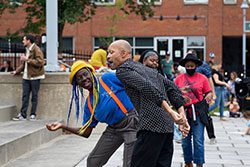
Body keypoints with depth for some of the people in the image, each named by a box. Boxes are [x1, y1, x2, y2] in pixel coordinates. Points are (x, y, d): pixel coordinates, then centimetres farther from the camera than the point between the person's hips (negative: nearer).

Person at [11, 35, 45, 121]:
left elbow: (40, 62, -21)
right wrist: (17, 71, 21)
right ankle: (22, 115, 8)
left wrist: (27, 59, -20)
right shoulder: (27, 50, 17)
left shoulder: (36, 50, -11)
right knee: (25, 96, 6)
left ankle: (33, 115, 9)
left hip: (34, 76, -8)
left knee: (34, 96, 2)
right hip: (26, 76, 8)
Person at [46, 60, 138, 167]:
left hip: (131, 123, -6)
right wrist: (63, 126, 4)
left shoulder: (108, 79, -10)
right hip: (113, 129, 6)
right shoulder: (89, 104, 6)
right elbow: (86, 132, 9)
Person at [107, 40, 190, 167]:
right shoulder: (148, 69, 27)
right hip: (168, 126, 9)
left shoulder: (123, 70, 1)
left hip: (151, 126, -8)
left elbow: (148, 88, -15)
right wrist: (182, 118, 17)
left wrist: (170, 112, -21)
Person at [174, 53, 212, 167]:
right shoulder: (179, 79, 8)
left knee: (198, 140, -5)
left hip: (198, 113, -3)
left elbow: (209, 93, 5)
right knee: (185, 141, 11)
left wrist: (208, 98, -16)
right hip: (184, 112, 3)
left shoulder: (202, 78, 3)